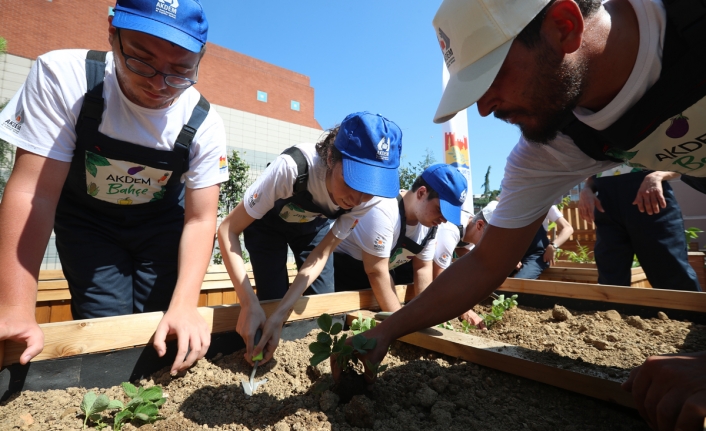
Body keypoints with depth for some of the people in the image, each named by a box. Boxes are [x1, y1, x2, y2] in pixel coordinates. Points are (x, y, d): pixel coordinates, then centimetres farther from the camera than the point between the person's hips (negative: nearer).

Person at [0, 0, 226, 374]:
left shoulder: (204, 125, -22)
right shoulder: (61, 77, -24)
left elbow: (199, 219, -20)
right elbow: (32, 193, -24)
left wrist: (184, 306, -29)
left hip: (161, 222, 1)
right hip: (86, 220, 0)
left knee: (162, 326, -4)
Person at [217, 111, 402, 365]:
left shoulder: (370, 197, -30)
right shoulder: (293, 166, -42)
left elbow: (321, 255, -23)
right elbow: (228, 230, -33)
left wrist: (281, 315, -32)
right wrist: (249, 303, -41)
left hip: (314, 225, 3)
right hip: (267, 223, -2)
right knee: (271, 302, -9)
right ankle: (267, 354, 23)